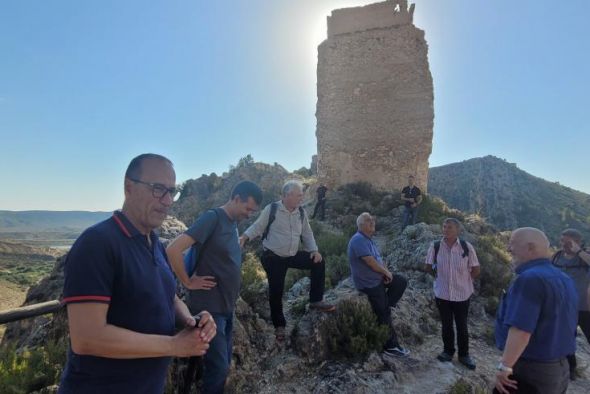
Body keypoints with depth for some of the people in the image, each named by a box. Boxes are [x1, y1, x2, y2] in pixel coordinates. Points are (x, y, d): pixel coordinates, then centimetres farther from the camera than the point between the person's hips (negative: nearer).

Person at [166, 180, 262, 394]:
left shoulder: (234, 222, 8)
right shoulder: (212, 217, -17)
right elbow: (173, 249, -24)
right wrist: (188, 282, -16)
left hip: (227, 305, 8)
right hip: (210, 307, -8)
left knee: (224, 364, 17)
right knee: (218, 366, -1)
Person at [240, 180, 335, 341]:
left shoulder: (301, 212, 0)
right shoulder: (271, 209, -15)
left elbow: (307, 233, 8)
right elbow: (257, 227, -9)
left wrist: (314, 250, -6)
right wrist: (244, 237, -27)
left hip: (293, 255, 5)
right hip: (273, 257, -4)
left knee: (318, 262, -8)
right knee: (276, 291, 0)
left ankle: (316, 300, 6)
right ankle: (279, 325, 21)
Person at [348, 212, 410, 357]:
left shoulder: (368, 239, 10)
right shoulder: (359, 239, -23)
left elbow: (378, 258, 11)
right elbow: (370, 262, -28)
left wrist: (386, 272, -8)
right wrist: (386, 272, -13)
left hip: (378, 277, 10)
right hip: (369, 283, -9)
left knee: (401, 282, 4)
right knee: (384, 315, -1)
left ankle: (385, 306, 8)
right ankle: (391, 346, 12)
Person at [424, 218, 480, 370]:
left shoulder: (467, 247, -13)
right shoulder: (435, 246, -10)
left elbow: (476, 270, -1)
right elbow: (429, 267, 5)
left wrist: (464, 281, 3)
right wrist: (440, 276, 5)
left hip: (462, 294, -1)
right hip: (442, 293, 1)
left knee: (462, 326, 13)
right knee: (446, 325, 16)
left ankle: (464, 355, 32)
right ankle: (448, 351, 35)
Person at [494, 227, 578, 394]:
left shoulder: (529, 279, -23)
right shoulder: (564, 279, 8)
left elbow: (521, 330, -29)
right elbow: (560, 324, 17)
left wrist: (505, 367, -22)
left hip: (529, 369, -9)